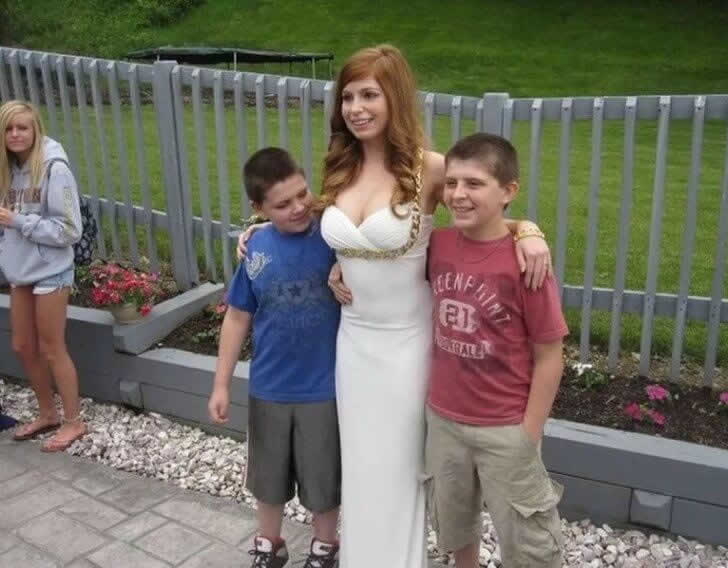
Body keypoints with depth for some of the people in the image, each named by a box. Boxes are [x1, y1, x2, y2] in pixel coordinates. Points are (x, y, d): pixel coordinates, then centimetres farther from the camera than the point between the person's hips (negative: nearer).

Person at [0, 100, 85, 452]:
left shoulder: (54, 169, -16)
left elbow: (68, 229, -18)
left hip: (50, 272, -7)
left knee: (51, 349, 2)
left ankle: (73, 422, 19)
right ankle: (47, 414, 33)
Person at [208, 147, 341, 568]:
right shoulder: (257, 249, -8)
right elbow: (238, 318, 2)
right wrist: (222, 384, 3)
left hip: (324, 388, -2)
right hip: (268, 388, 3)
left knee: (324, 479, 16)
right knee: (269, 476, 22)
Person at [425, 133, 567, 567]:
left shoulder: (524, 261, -21)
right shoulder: (438, 245, -7)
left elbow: (549, 356, -15)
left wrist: (529, 435, -12)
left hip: (504, 429, -5)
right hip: (443, 418, 5)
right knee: (453, 520, 27)